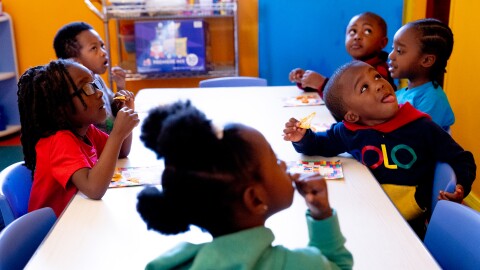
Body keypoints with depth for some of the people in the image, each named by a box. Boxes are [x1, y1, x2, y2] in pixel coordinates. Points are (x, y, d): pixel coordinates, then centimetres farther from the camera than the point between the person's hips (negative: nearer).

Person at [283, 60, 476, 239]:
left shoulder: (422, 128, -5)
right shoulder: (349, 132, -1)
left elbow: (462, 160, 5)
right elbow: (320, 145, 18)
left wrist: (461, 187, -15)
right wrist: (303, 138, -4)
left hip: (410, 222, -2)